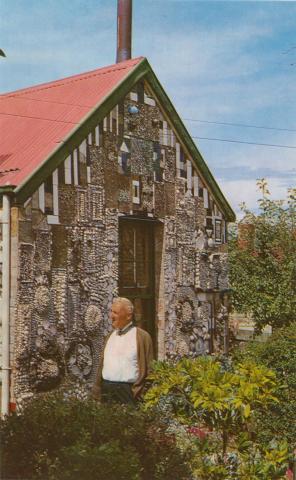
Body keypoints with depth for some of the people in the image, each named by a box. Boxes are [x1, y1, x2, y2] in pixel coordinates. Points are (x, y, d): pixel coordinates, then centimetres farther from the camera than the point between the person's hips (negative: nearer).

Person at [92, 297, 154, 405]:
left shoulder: (142, 336, -4)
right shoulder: (110, 336, 15)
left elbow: (146, 369, -6)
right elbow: (102, 364, 16)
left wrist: (137, 395, -10)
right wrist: (97, 392, 10)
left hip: (128, 392, -5)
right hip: (106, 391, 5)